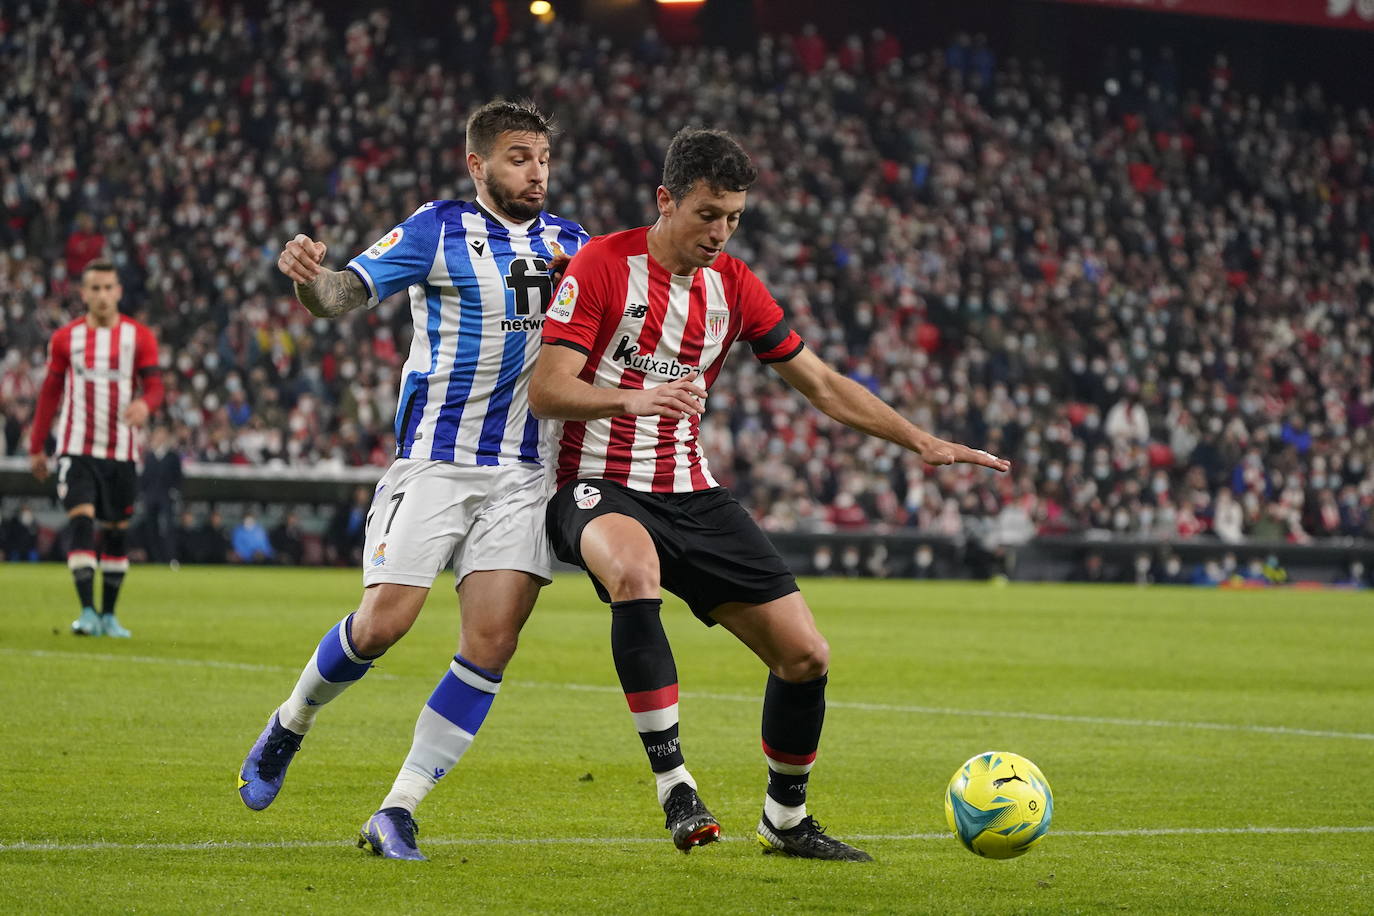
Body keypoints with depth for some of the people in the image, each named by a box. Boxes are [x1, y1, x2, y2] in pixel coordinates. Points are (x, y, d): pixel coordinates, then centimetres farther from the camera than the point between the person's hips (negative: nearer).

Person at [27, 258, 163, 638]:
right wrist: (36, 447, 11)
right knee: (81, 520, -17)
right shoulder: (66, 338, 5)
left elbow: (154, 385, -5)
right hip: (77, 448, -1)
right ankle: (87, 611, -20)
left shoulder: (139, 337, 3)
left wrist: (145, 404, -29)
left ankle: (108, 614, 17)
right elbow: (50, 393, 11)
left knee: (116, 530, 7)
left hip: (122, 450, 1)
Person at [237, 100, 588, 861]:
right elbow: (346, 292, -14)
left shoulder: (569, 245, 10)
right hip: (434, 460, -4)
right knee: (382, 623, -12)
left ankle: (397, 812, -2)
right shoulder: (438, 230, -3)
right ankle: (289, 726, 19)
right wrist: (310, 278, -37)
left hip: (522, 470, 4)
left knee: (491, 643, -9)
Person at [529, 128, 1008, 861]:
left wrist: (921, 441, 3)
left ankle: (785, 820, 20)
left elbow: (820, 382, 13)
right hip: (599, 487, -6)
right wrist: (633, 397, -35)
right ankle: (674, 783, -35)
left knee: (805, 654, -2)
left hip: (690, 495, 6)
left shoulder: (732, 285, 6)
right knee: (634, 568, -41)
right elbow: (545, 390, -16)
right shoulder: (604, 265, -10)